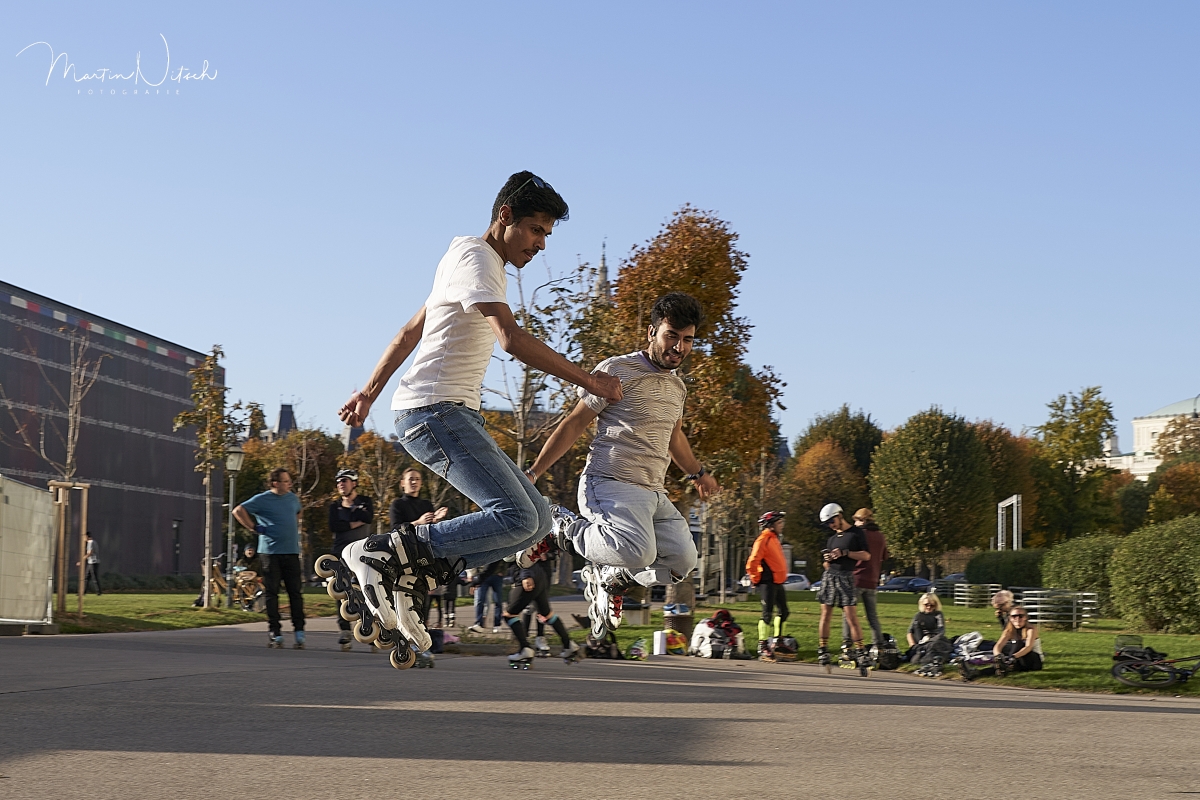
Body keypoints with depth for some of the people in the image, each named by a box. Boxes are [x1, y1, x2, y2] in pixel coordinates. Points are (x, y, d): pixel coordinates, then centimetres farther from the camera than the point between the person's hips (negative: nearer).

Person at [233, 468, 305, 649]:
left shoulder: (293, 498, 13)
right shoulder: (262, 500, -4)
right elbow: (238, 511, -8)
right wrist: (254, 528, -9)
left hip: (291, 551, 4)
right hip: (270, 552, -4)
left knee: (295, 592, 0)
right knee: (272, 593, 0)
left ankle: (299, 632, 1)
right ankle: (276, 633, 4)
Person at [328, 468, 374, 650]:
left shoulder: (365, 502, 8)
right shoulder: (335, 506, 15)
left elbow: (369, 518, -13)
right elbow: (333, 526, -3)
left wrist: (350, 508, -3)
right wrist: (354, 524, -10)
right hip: (341, 553, 2)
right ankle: (345, 630, 0)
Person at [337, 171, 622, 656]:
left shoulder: (482, 265, 24)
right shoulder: (474, 257, -8)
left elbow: (409, 332, 29)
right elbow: (512, 338, -22)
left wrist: (370, 392, 30)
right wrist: (587, 381, -18)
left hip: (455, 416, 10)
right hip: (434, 412, -10)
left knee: (537, 518, 2)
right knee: (516, 517, -24)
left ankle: (414, 579, 0)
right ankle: (381, 553, -15)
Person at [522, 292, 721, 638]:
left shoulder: (677, 386, 17)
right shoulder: (617, 371, -6)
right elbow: (573, 425, -5)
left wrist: (697, 473, 48)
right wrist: (532, 474, -8)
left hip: (653, 493, 8)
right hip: (610, 484, -8)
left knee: (683, 561, -4)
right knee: (638, 553, -31)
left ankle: (609, 579, 20)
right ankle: (560, 526, -7)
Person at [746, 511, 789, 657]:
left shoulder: (774, 539, 17)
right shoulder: (763, 540, -14)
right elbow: (752, 562, -22)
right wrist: (756, 579, -13)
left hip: (777, 583, 10)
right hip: (768, 583, -10)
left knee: (783, 612, 14)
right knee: (768, 613, -9)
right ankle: (763, 645, -3)